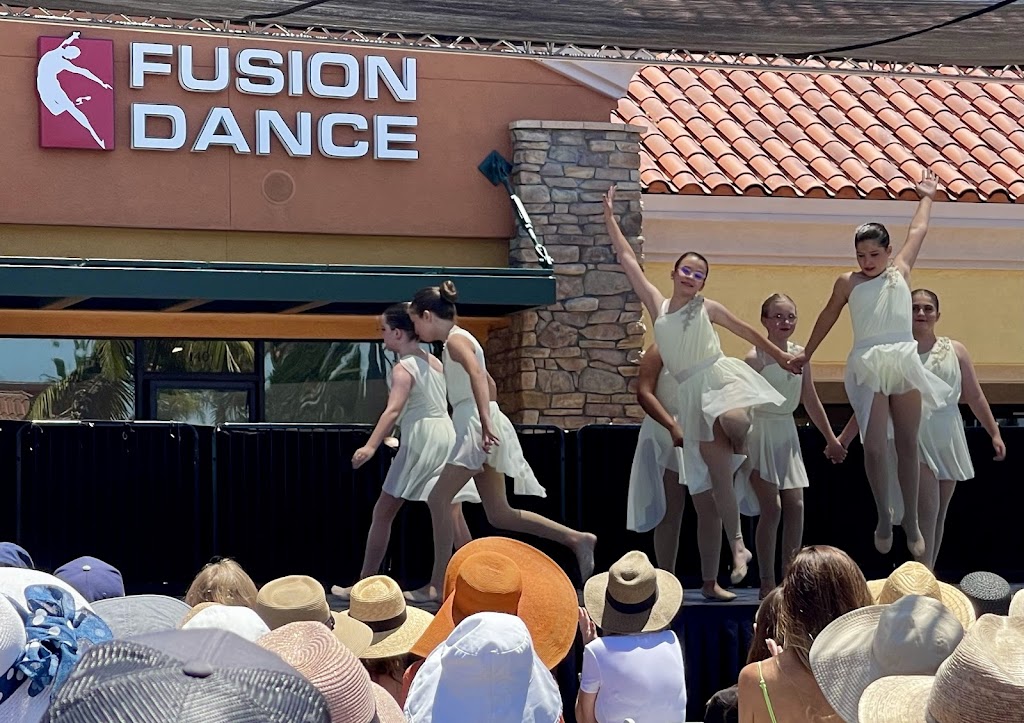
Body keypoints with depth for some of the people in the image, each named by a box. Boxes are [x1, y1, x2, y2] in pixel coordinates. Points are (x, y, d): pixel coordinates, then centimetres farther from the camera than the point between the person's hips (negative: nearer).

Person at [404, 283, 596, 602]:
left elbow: (477, 375, -27)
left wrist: (485, 422, -37)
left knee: (438, 500, -7)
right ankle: (577, 540, 7)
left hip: (476, 427, -10)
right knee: (499, 514, 8)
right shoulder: (459, 339, 21)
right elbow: (489, 383, 30)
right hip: (474, 429, 10)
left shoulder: (455, 340, -9)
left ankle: (438, 584, -5)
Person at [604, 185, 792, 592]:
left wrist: (780, 356, 16)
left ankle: (744, 455, -2)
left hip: (720, 376, -2)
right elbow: (628, 260, 8)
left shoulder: (707, 309, 3)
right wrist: (610, 218, 6)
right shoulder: (657, 305, 8)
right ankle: (738, 547, 5)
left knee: (733, 422, -37)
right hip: (692, 391, 2)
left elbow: (747, 331, 14)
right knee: (718, 475, 1)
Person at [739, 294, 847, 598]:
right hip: (761, 432, -6)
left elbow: (811, 401, 16)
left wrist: (831, 439, 21)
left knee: (795, 505, 2)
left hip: (788, 431, 6)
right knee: (771, 508, -9)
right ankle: (767, 583, -2)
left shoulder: (800, 355, 5)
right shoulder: (756, 358, -14)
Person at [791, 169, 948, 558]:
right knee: (874, 447, -8)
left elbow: (917, 231, 24)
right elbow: (828, 316, 21)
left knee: (907, 444, 5)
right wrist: (807, 353, 28)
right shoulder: (848, 283, 7)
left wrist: (926, 197, 35)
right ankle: (883, 518, 9)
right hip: (867, 368, -2)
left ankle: (911, 520, 14)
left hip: (904, 362, 2)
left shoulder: (900, 271, 11)